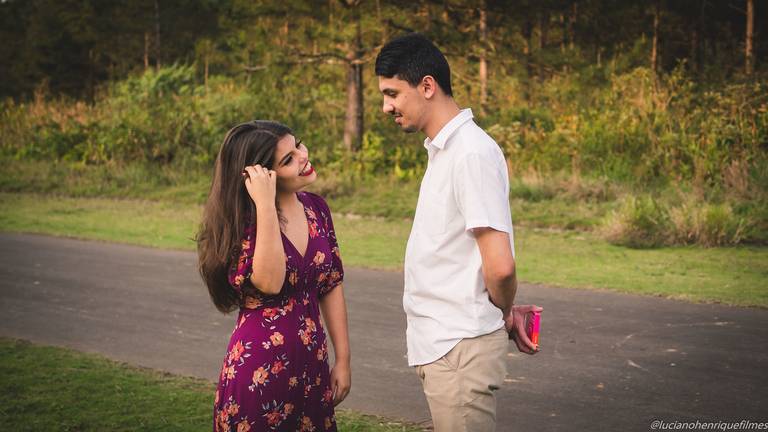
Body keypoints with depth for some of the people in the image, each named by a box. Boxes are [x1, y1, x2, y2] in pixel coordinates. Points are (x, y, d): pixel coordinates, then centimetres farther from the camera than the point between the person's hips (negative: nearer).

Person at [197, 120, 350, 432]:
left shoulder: (316, 208, 3)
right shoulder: (242, 220, -12)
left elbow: (331, 285, 9)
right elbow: (269, 282, -29)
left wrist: (343, 359, 7)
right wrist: (265, 205, -28)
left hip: (312, 368, 5)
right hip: (260, 371, -5)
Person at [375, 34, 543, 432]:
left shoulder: (471, 153, -18)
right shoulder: (443, 150, 12)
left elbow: (500, 265, -22)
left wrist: (505, 315, -5)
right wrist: (506, 314, 10)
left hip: (460, 347, -9)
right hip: (439, 342, 9)